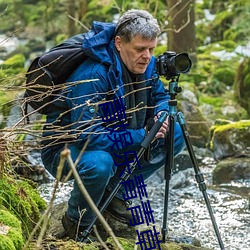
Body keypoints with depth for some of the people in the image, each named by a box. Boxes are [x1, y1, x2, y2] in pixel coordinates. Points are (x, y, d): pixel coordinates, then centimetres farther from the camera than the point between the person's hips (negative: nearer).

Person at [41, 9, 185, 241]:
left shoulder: (146, 65, -8)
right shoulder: (92, 76, -32)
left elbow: (160, 96, 11)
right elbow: (89, 136, -35)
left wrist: (161, 114, -13)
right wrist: (142, 136, -31)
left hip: (114, 141, 8)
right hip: (64, 148, -8)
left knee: (175, 136, -3)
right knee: (98, 163, -41)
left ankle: (113, 192, 8)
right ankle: (77, 222, -9)